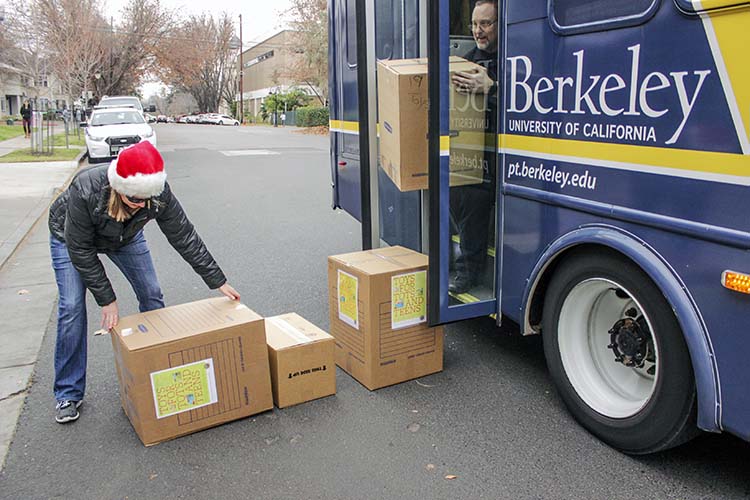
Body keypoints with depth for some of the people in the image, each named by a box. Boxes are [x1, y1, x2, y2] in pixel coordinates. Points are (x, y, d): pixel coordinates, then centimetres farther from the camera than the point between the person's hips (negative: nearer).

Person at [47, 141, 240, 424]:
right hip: (70, 237, -3)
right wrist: (106, 299, -28)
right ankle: (68, 394, 4)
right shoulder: (85, 191, -43)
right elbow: (80, 250, -30)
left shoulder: (158, 192, -35)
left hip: (126, 236, 3)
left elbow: (184, 236, -23)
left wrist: (218, 282, -20)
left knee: (151, 296, -1)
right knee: (72, 308, -11)